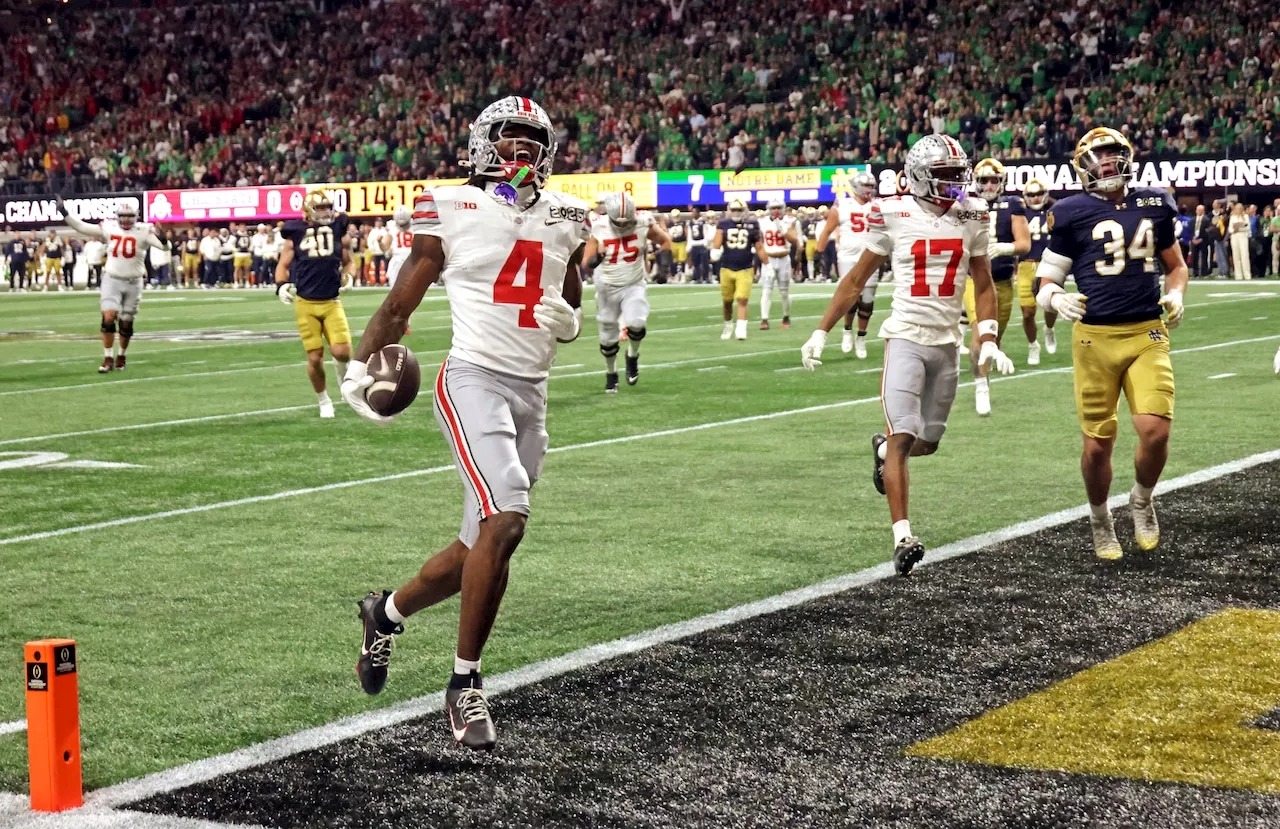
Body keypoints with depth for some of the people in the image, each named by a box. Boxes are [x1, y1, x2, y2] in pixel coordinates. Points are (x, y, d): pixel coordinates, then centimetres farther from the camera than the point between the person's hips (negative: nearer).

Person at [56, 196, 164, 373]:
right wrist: (63, 211, -1)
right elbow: (81, 227, 3)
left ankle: (121, 356, 29)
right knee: (108, 318, -12)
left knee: (126, 323, 8)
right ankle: (108, 358, -5)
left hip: (133, 283, -1)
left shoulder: (143, 232, -8)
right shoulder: (109, 229, -1)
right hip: (112, 280, 1)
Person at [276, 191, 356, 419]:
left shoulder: (337, 230, 4)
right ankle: (323, 400, 22)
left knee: (342, 352, -14)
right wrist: (282, 285, -11)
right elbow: (283, 265, 7)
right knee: (315, 357, 0)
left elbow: (347, 262, 16)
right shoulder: (296, 233, -1)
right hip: (305, 304, -1)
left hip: (332, 302, 1)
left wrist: (349, 277, -4)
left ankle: (343, 374, 22)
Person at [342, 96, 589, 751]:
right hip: (474, 381, -6)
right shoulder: (454, 210, -2)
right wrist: (361, 368, -2)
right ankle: (465, 687, -11)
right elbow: (401, 301, 4)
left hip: (532, 392, 6)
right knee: (506, 523, -23)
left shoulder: (564, 218, 13)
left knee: (481, 546, 9)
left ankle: (388, 613, 37)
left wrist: (569, 320, 3)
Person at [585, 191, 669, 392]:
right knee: (608, 337, 9)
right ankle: (611, 374, 35)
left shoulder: (642, 223, -14)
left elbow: (666, 241, 4)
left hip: (634, 286, 0)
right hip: (607, 288, 0)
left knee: (637, 324, -25)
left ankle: (633, 356, 8)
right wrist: (594, 261, -33)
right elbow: (586, 264, -11)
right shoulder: (599, 228, -16)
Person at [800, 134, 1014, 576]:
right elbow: (856, 279, 4)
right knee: (904, 436, -13)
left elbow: (983, 285, 12)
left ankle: (883, 449, 46)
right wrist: (821, 331, 4)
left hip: (947, 343, 4)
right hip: (905, 337, -4)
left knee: (927, 442, 11)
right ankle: (903, 538, -13)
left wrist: (988, 341, 2)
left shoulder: (972, 217, 4)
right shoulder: (893, 216, -6)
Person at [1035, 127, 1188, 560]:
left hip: (1147, 334, 2)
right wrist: (1057, 298, -19)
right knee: (1098, 443, 2)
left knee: (1155, 431, -14)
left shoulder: (1154, 205, 8)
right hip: (1095, 337, -2)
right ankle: (1100, 521, 27)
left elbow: (1175, 265, 22)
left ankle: (1142, 500, 16)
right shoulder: (1073, 214, -2)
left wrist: (1176, 295, 2)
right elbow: (1046, 282, 3)